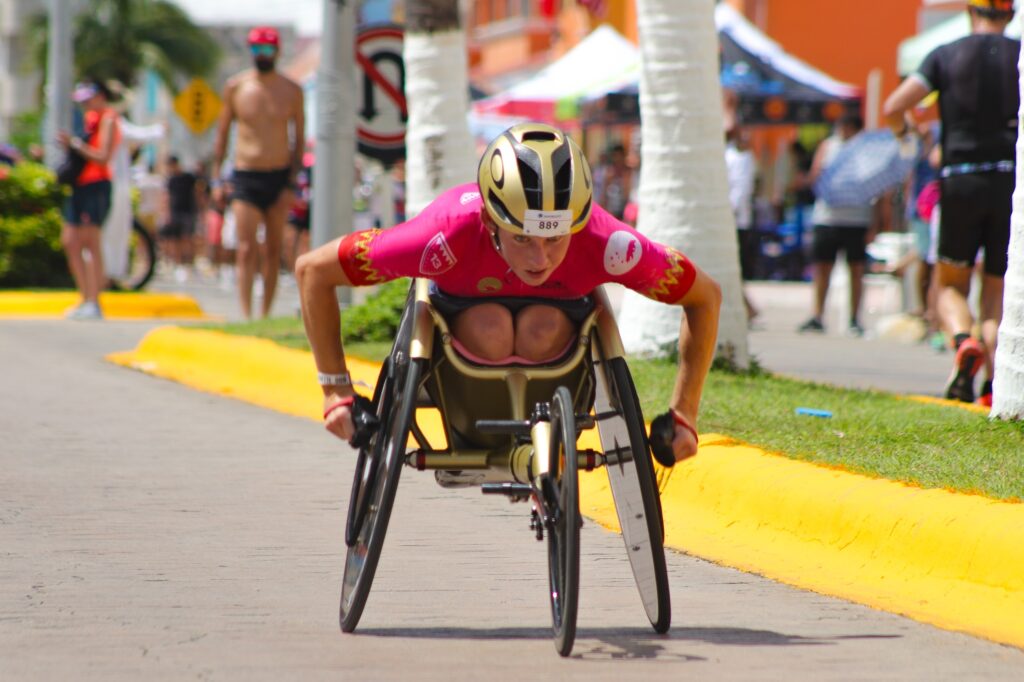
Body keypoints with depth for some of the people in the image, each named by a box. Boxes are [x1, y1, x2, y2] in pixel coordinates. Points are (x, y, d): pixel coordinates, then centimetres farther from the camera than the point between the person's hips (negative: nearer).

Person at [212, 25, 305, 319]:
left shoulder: (291, 91, 2)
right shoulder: (235, 86, 2)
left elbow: (299, 138, 5)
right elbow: (222, 131, 10)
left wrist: (291, 184, -3)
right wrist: (216, 177, 5)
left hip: (279, 177, 1)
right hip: (245, 176, -1)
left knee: (273, 251, 6)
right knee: (246, 250, -11)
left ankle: (266, 315, 13)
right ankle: (246, 316, -16)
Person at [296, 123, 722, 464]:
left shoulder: (606, 244, -36)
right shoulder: (451, 232, -40)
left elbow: (705, 296, -19)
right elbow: (313, 270, -29)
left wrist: (684, 415, -20)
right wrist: (336, 393, -25)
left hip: (554, 312, 1)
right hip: (461, 309, -1)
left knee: (544, 327, -34)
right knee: (491, 327, -36)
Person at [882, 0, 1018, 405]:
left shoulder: (945, 56, 3)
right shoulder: (1020, 56, 4)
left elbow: (893, 108, -4)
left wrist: (904, 130, 17)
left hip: (961, 180, -1)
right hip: (1012, 181, 1)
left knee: (950, 284, 13)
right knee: (997, 292, 10)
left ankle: (963, 339, -18)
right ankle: (995, 380, -8)